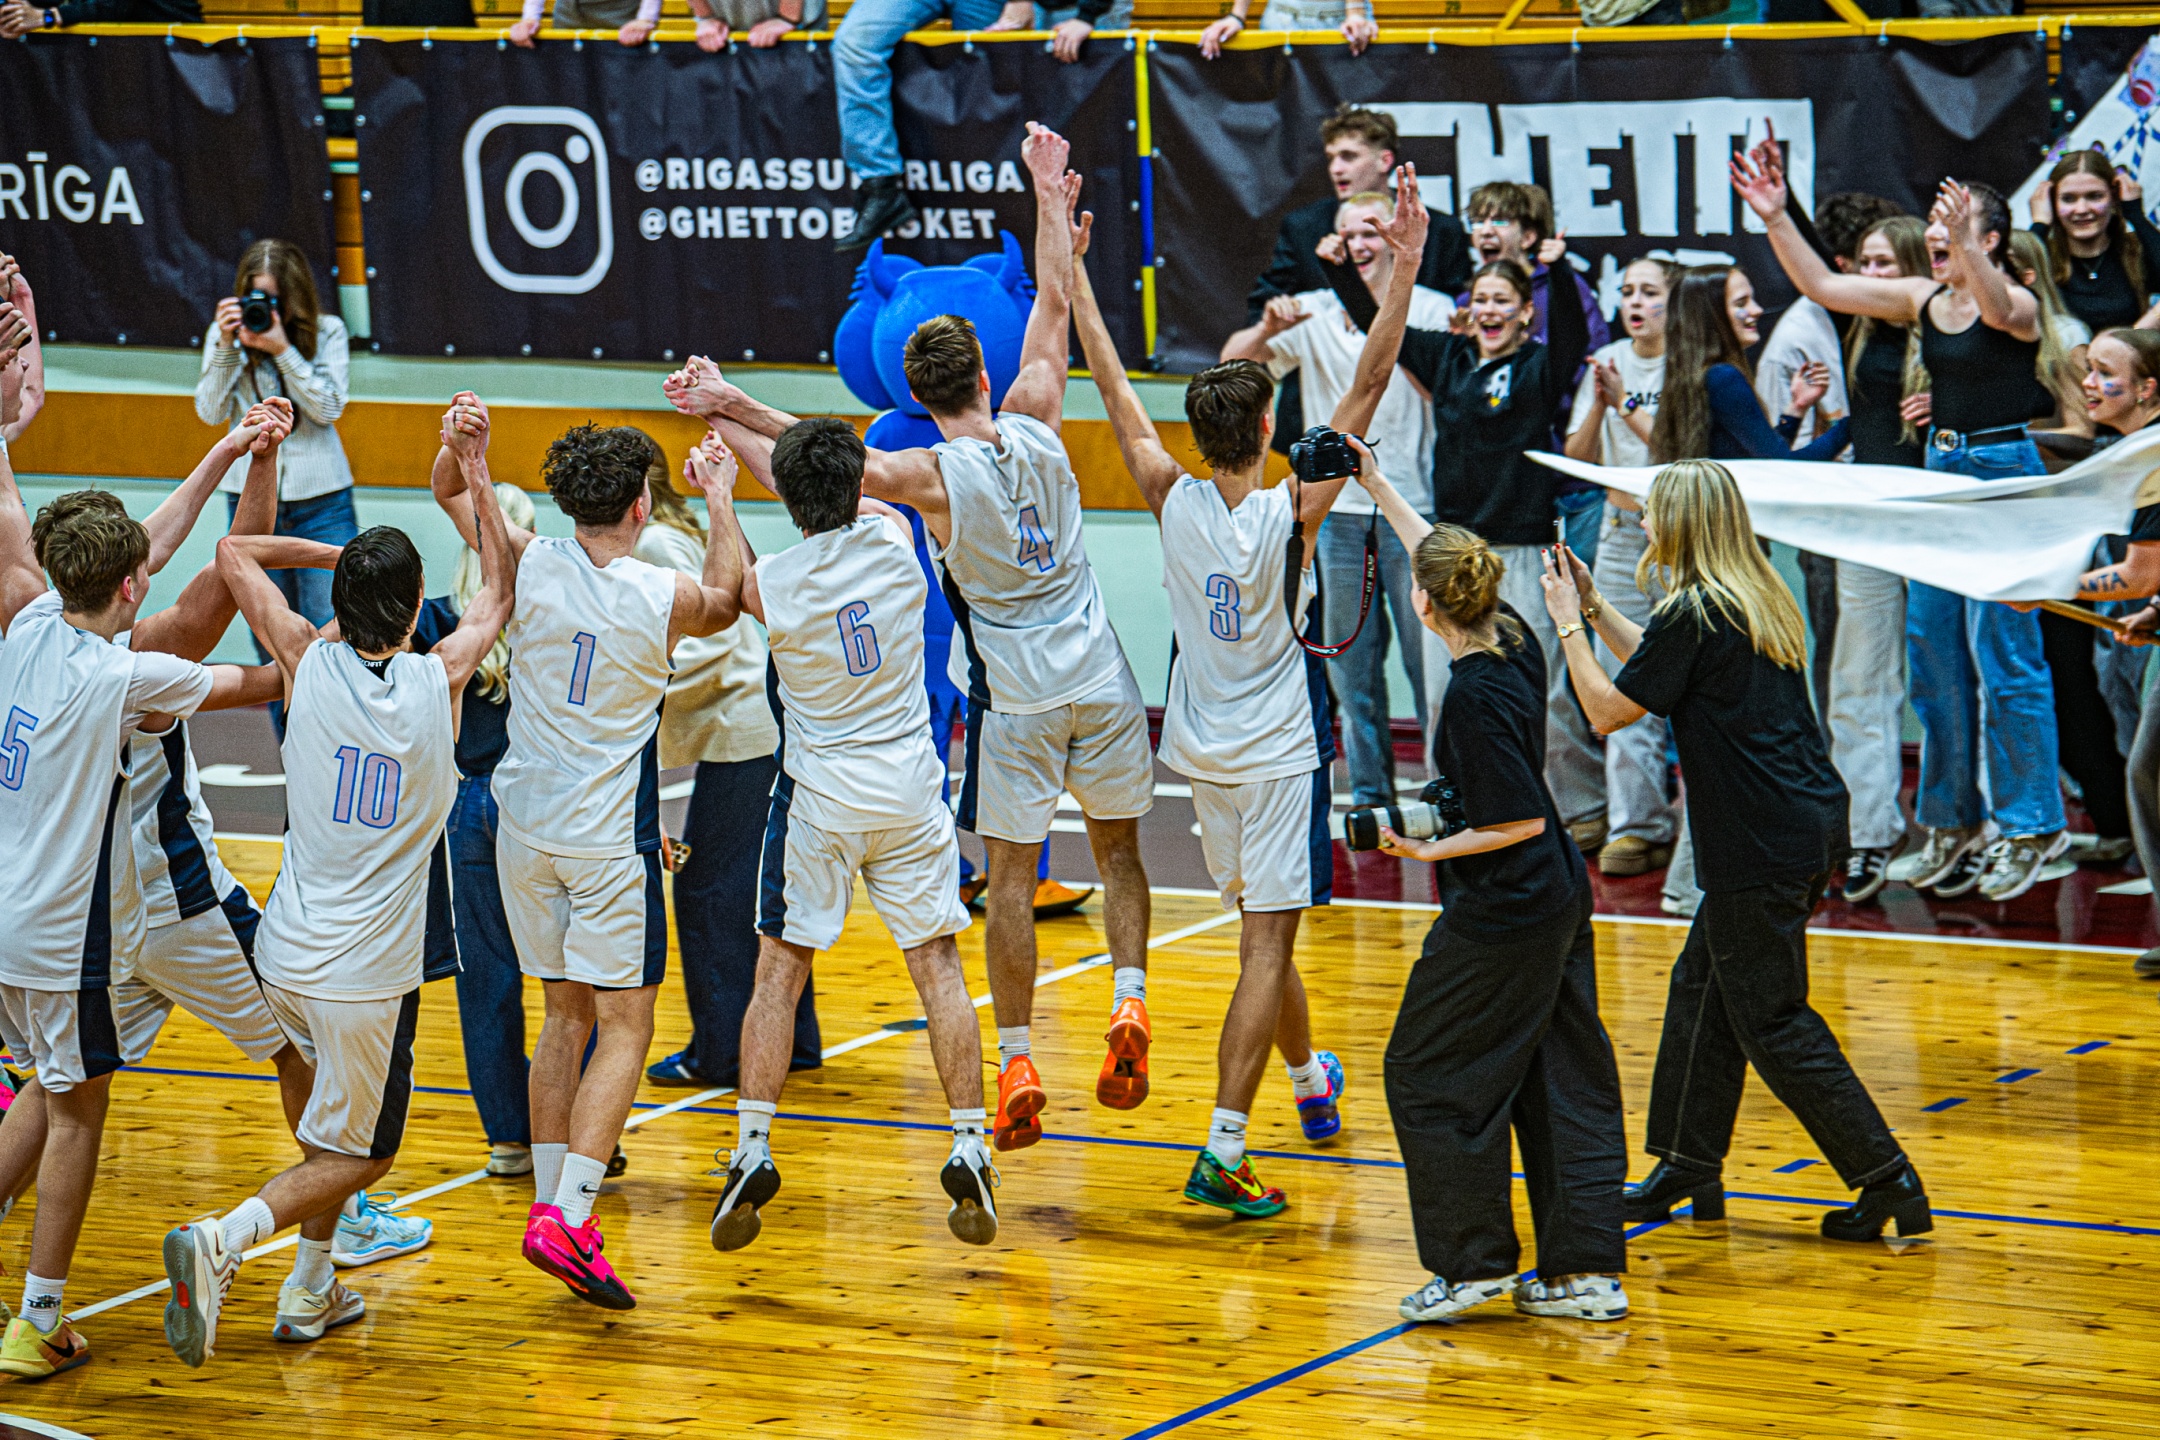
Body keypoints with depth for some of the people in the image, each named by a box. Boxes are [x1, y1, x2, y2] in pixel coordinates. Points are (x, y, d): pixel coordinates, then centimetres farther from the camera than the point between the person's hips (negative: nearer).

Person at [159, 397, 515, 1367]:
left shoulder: (309, 664, -6)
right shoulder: (440, 681, -9)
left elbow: (234, 554, 9)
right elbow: (502, 588, 10)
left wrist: (337, 555, 13)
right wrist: (474, 468, 11)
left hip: (287, 957, 4)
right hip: (370, 975, -4)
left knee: (337, 1123, 28)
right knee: (359, 1156, 7)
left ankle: (308, 1293, 25)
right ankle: (222, 1241, -18)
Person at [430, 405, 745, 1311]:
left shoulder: (529, 567, -5)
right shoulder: (663, 600, -11)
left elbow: (453, 493, 13)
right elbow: (724, 601, 14)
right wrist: (720, 505, 23)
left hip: (524, 828, 4)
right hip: (610, 836, -4)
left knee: (565, 1016, 16)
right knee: (624, 1028, -1)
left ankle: (550, 1202, 15)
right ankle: (569, 1218, -15)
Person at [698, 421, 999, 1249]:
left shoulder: (773, 583, -14)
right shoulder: (891, 537, -8)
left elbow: (729, 584, 11)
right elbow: (843, 498, 11)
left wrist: (719, 497, 23)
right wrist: (728, 421, 18)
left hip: (818, 796, -2)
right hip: (908, 793, 2)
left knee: (778, 973, 7)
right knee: (938, 969, 5)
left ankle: (752, 1150, 2)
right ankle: (969, 1152, 1)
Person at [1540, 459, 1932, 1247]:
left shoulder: (1695, 613, -16)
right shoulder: (1755, 599, 12)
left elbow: (1608, 709, -10)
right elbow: (1659, 666, 26)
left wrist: (1568, 621, 1)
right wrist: (1593, 604, 25)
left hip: (1763, 844, -10)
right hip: (1807, 825, 10)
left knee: (1772, 1021, -3)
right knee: (1703, 985, 18)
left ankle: (1891, 1183, -4)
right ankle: (1689, 1167, 26)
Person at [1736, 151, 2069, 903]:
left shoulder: (2017, 303, -10)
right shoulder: (1923, 299, 8)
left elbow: (1996, 308, -34)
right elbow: (1821, 285, 7)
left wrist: (1964, 246, -51)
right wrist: (1776, 220, -5)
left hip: (2004, 473, -7)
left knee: (2004, 656, -6)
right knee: (1933, 655, 9)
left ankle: (2031, 825, 2)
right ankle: (1954, 821, 19)